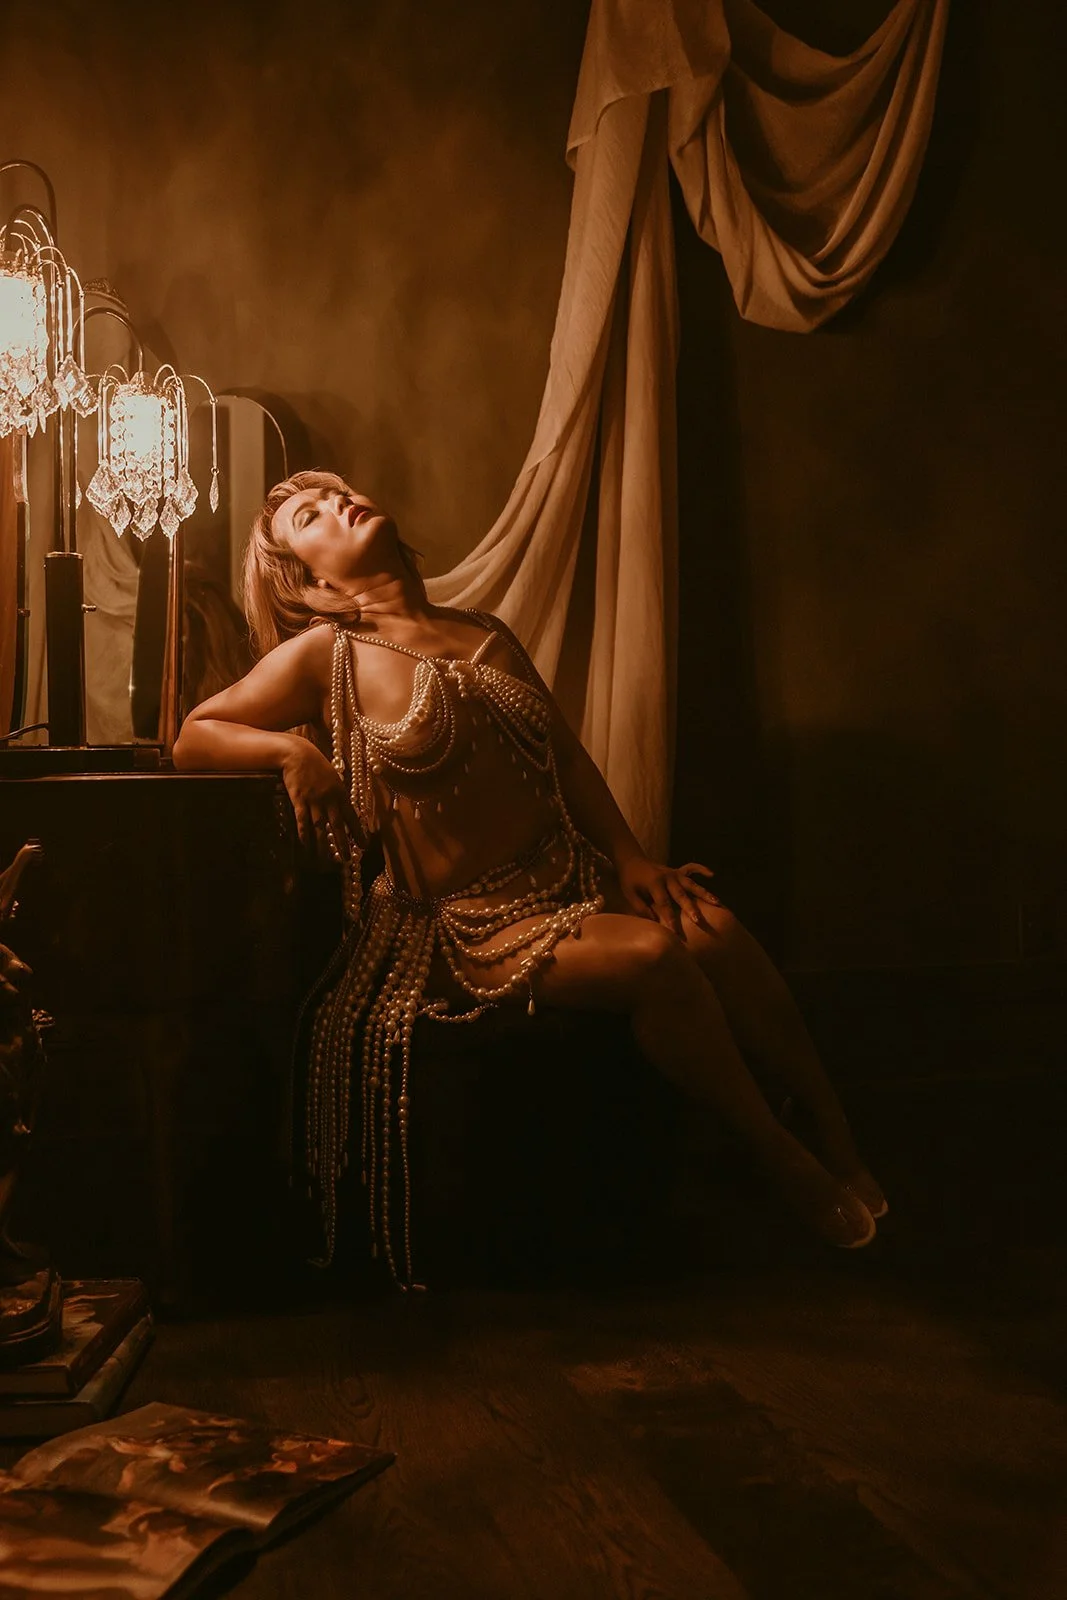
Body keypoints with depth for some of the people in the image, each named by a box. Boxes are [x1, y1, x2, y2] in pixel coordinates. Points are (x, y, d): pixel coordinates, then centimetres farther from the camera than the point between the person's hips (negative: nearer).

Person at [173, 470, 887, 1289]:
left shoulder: (488, 634, 14)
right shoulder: (324, 657, -1)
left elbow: (567, 757, 15)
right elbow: (193, 738, 2)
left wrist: (630, 857, 3)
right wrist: (290, 748, -16)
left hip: (575, 876, 5)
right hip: (473, 927, -5)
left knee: (715, 932, -22)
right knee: (652, 955, -29)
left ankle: (844, 1150, -10)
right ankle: (787, 1166, -11)